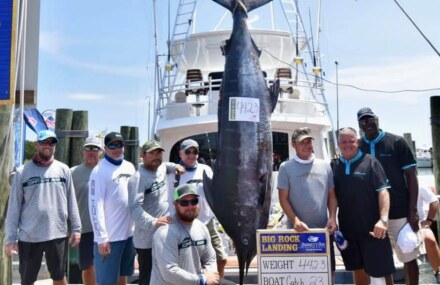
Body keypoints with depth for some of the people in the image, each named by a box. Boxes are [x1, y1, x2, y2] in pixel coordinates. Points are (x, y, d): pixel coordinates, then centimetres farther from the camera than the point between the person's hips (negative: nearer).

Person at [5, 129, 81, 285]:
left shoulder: (63, 170, 3)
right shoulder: (22, 172, -1)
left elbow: (71, 201, 5)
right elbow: (14, 207, -1)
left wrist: (76, 228, 3)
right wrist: (11, 237, -3)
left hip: (58, 234, 1)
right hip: (28, 237, -1)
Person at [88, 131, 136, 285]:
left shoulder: (130, 167, 8)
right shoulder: (100, 171, -12)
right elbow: (95, 206, -16)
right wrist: (102, 237, -19)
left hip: (129, 233, 6)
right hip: (109, 236, -6)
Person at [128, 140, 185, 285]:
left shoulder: (161, 169, 8)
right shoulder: (138, 178, -17)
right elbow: (135, 207, -28)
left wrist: (176, 166, 13)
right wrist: (154, 222, -41)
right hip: (148, 240, -8)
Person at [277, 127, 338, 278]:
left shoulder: (324, 166, 7)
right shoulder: (286, 167, -2)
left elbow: (332, 195, 10)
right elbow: (283, 198, -5)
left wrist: (332, 218, -3)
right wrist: (295, 221, -16)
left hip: (323, 230, 3)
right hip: (297, 231, -2)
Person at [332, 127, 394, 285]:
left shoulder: (370, 162, -5)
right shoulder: (334, 165, 6)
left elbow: (383, 191, -10)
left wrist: (383, 219, -20)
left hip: (372, 227, -4)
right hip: (347, 228, 4)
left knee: (380, 270, 3)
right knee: (357, 269, 16)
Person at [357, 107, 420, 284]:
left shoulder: (396, 142, -4)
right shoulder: (357, 148, 2)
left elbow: (411, 176, -4)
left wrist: (413, 211, -9)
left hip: (400, 212, -2)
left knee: (409, 258, 8)